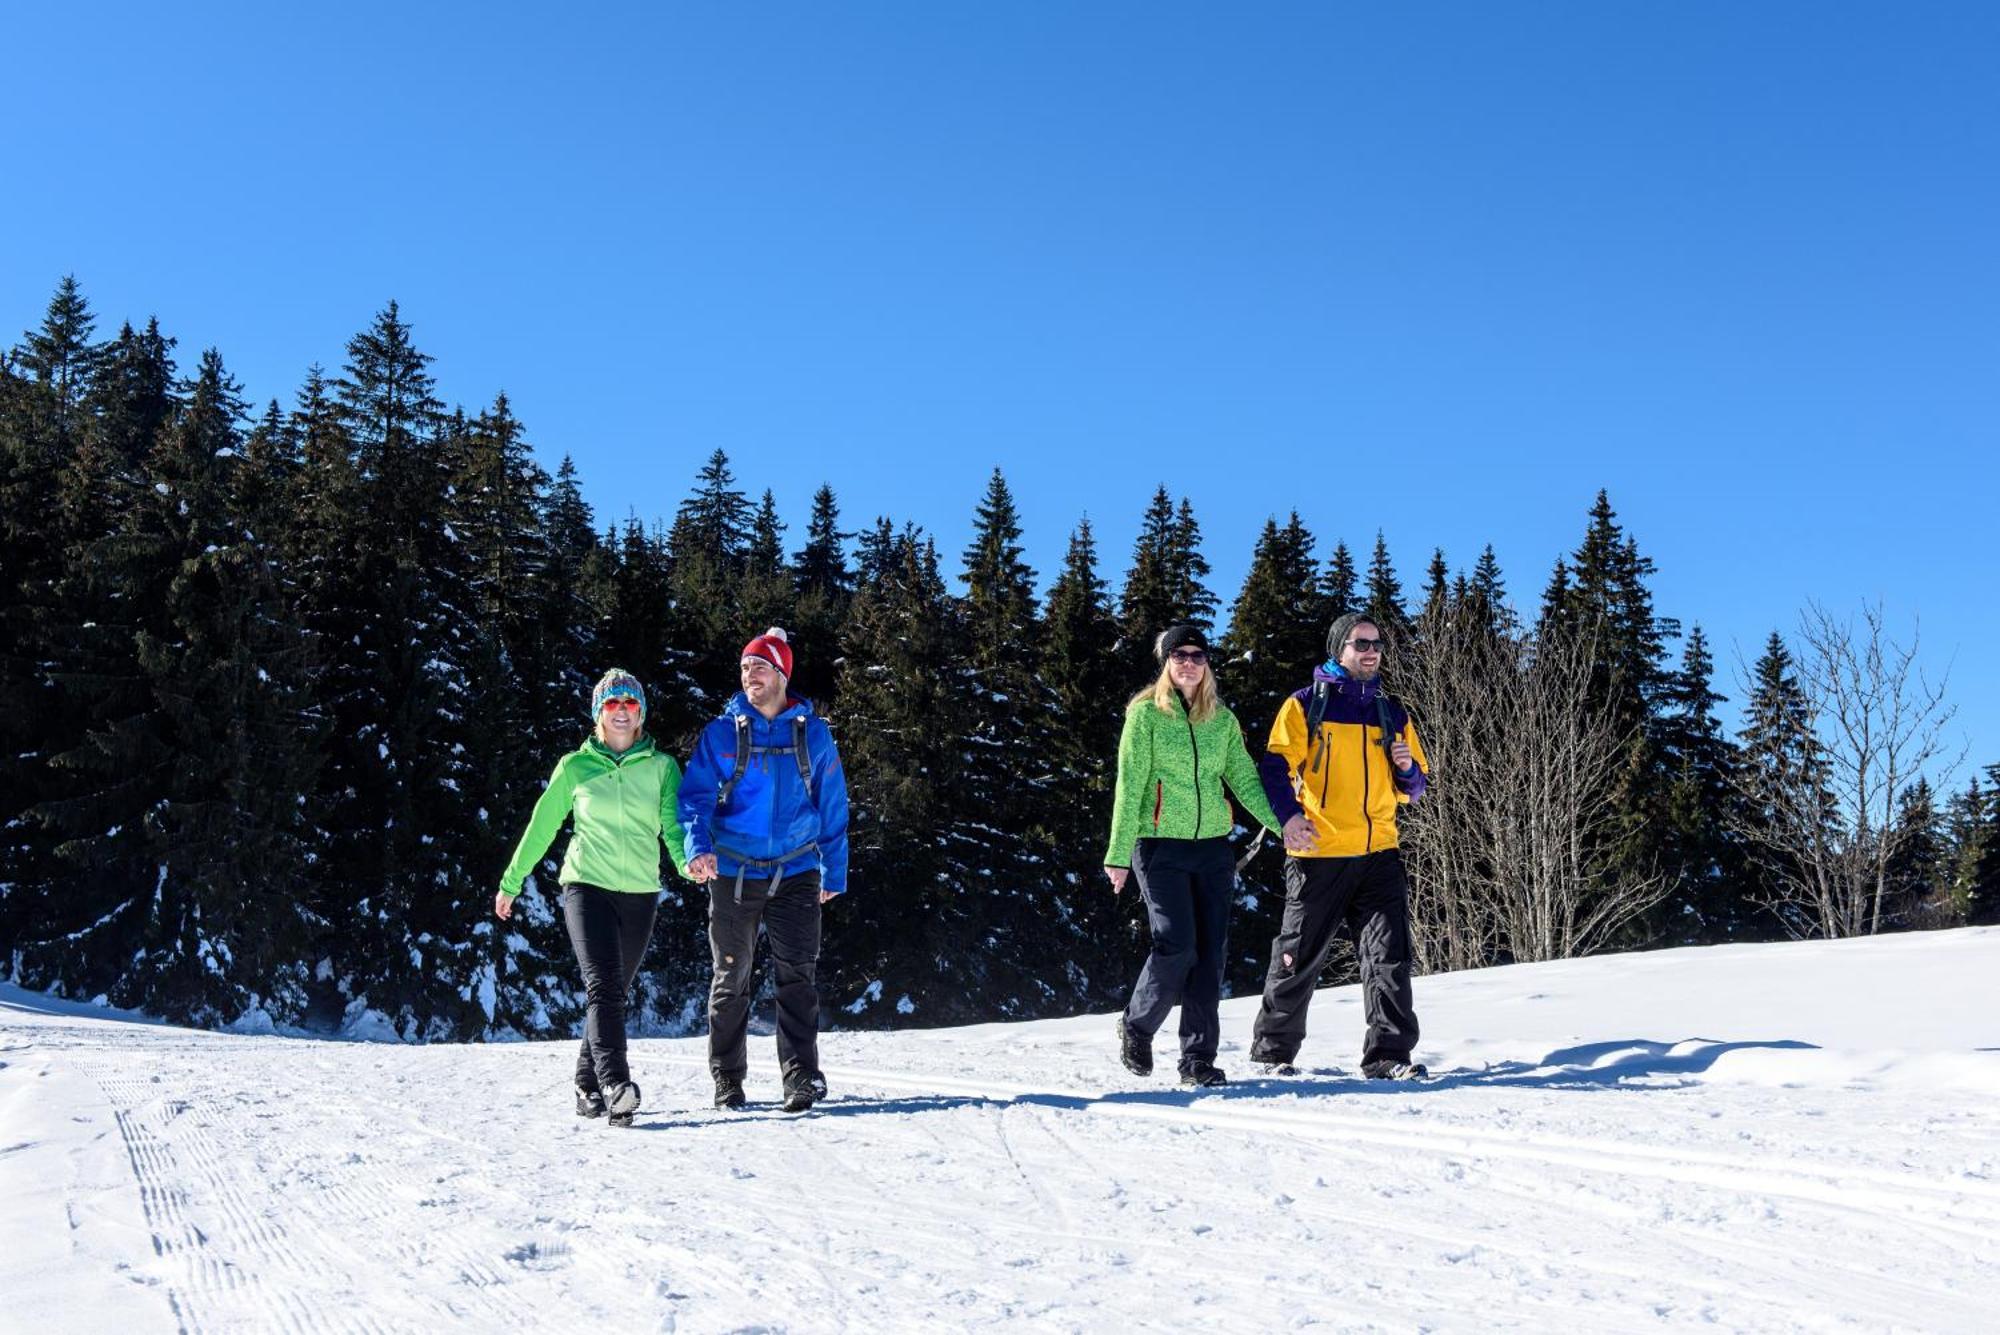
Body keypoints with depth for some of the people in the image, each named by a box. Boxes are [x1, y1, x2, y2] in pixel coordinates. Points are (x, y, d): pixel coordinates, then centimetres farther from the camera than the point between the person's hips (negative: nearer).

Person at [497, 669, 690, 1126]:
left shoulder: (661, 766, 8)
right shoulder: (575, 766, 6)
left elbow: (674, 825, -2)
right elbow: (541, 827, 12)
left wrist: (687, 861, -22)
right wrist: (510, 883, 15)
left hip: (640, 891, 2)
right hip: (587, 884, -2)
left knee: (615, 993, 9)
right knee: (603, 986, -18)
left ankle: (589, 1085, 22)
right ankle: (616, 1087, -29)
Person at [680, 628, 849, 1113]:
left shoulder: (813, 733, 4)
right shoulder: (721, 733, 2)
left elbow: (832, 807, 10)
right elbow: (695, 795, -4)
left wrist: (835, 872, 9)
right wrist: (698, 847, -23)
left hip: (796, 873, 0)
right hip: (733, 873, 0)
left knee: (798, 975, -7)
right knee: (731, 979, 8)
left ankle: (802, 1077, -5)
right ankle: (727, 1079, 19)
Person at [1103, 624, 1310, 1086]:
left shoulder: (1222, 719, 11)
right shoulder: (1146, 714, -1)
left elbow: (1244, 779, 8)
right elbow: (1129, 786, -4)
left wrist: (1280, 821, -6)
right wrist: (1118, 853, -8)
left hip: (1213, 846, 4)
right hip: (1160, 845, -4)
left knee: (1210, 953, 0)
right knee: (1177, 946, -13)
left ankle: (1198, 1058, 7)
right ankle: (1136, 1026, 13)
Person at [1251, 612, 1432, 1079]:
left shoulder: (1392, 712, 15)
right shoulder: (1305, 705, 1)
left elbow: (1414, 788, 20)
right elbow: (1274, 769, -6)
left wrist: (1407, 769, -3)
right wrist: (1292, 819, -22)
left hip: (1379, 853, 4)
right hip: (1320, 856, -4)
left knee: (1390, 953, -5)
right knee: (1300, 956, 5)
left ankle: (1388, 1054, -1)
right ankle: (1272, 1049, 20)